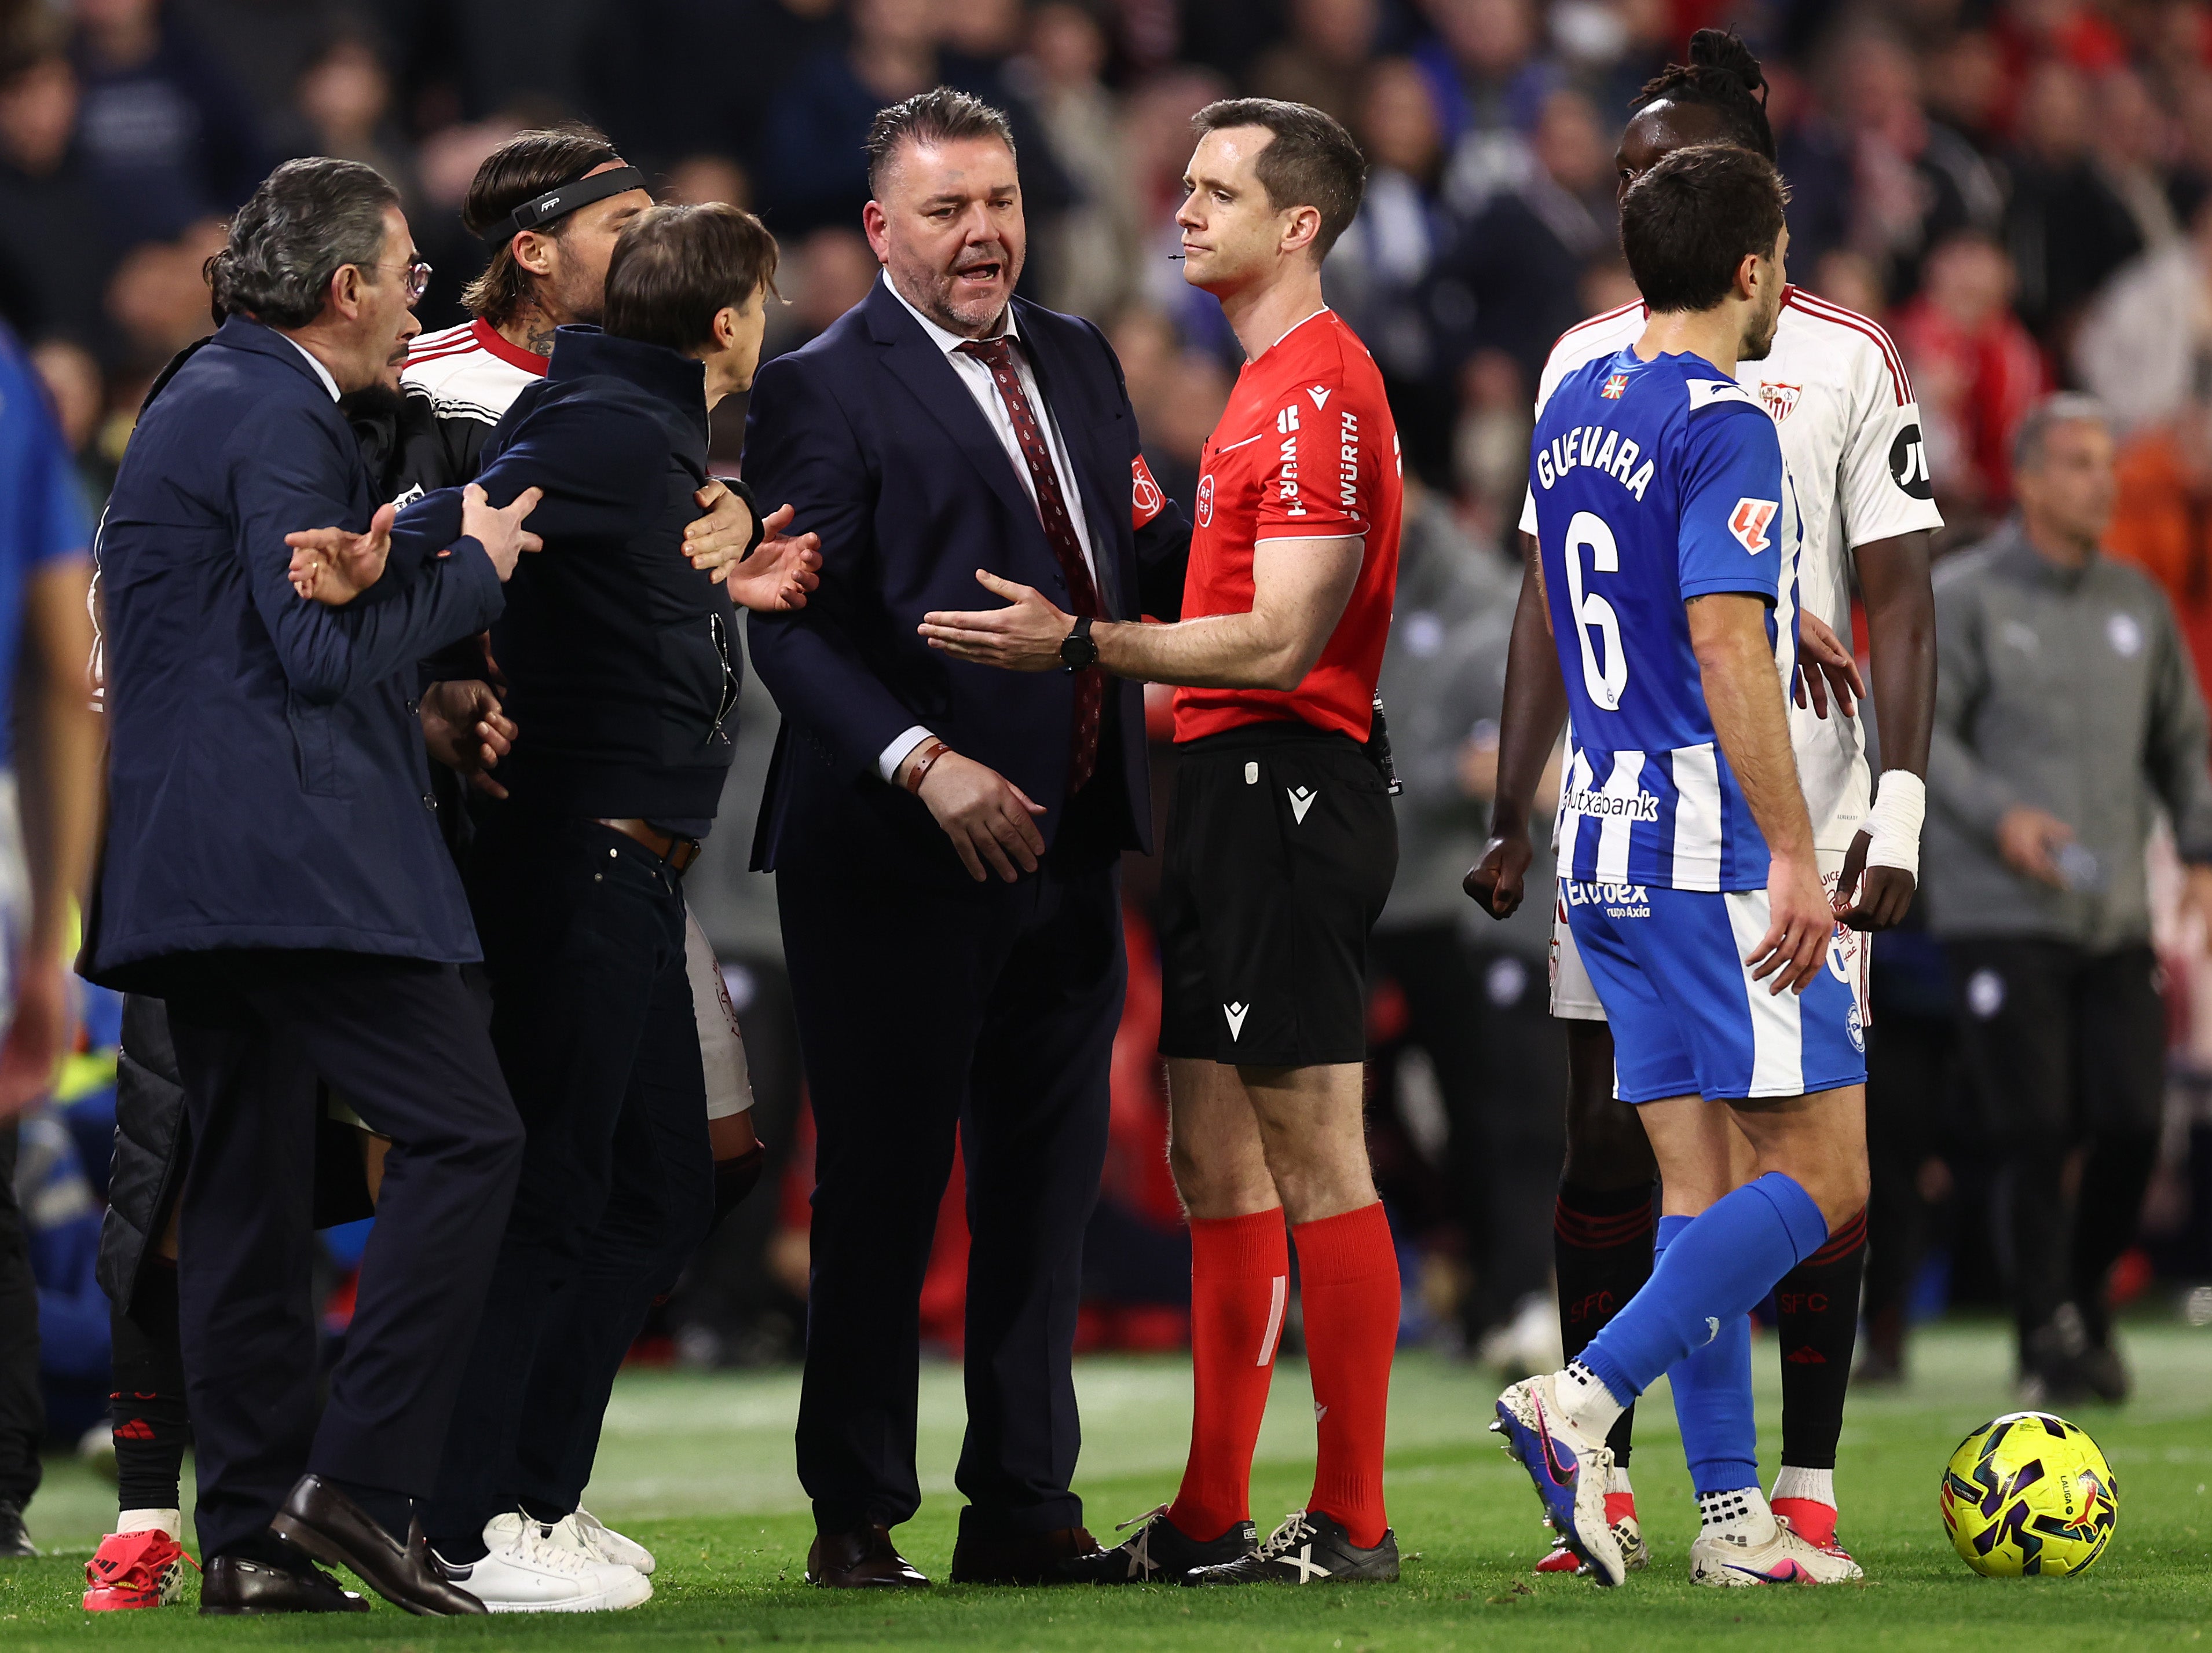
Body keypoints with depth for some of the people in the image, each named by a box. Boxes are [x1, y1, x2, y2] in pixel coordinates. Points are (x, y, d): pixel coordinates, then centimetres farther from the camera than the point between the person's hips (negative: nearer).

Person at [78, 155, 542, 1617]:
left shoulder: (200, 401, 20)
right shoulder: (284, 423, -11)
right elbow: (325, 651, -16)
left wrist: (394, 556, 17)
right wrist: (471, 565, -5)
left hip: (189, 870, 11)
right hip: (294, 855, -11)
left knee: (248, 1190, 8)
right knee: (467, 1132, -9)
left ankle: (250, 1537, 7)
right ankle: (359, 1479, -13)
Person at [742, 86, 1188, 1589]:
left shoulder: (1079, 364, 16)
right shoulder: (823, 391, -6)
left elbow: (1138, 574, 17)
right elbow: (792, 625, -13)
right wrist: (923, 763, -23)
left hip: (1067, 849, 7)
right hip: (900, 856, -6)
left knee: (1049, 1184, 9)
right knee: (883, 1191, 0)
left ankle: (1022, 1505, 17)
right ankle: (857, 1519, 7)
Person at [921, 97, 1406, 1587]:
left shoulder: (1321, 388, -13)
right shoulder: (1273, 383, 19)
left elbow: (1279, 643, -19)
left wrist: (1085, 647, -17)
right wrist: (1117, 684, 23)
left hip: (1285, 792, -11)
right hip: (1238, 792, 11)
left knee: (1317, 1166, -8)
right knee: (1216, 1164, 11)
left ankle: (1352, 1520, -5)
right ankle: (1212, 1519, 14)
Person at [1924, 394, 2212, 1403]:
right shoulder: (1965, 599, -1)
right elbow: (1920, 729, -8)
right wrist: (1998, 815, -22)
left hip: (2117, 918, 4)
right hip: (2000, 913, -4)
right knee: (2038, 1131, -8)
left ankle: (2090, 1297, 19)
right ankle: (2050, 1339, 1)